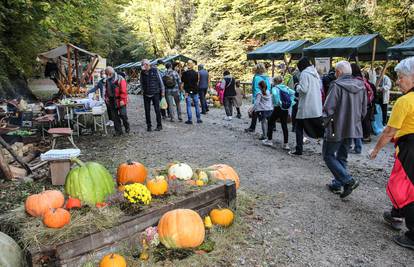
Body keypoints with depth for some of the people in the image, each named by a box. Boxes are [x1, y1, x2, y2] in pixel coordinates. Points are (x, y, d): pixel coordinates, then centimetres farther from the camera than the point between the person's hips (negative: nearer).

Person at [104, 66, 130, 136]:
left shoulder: (120, 79, -9)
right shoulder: (107, 80, 12)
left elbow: (123, 91, -13)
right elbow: (106, 90, 23)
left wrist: (122, 99, -18)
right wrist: (106, 97, 10)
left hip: (120, 101, -6)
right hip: (111, 101, 6)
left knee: (123, 115, -7)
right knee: (114, 117, 7)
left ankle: (127, 127, 17)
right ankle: (118, 131, 15)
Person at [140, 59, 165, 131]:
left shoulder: (155, 70, -7)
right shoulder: (142, 72, 3)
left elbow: (160, 80, -2)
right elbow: (141, 82, 15)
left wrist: (162, 91, 0)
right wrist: (143, 91, 9)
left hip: (155, 93, -3)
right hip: (146, 94, 3)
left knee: (157, 109, 1)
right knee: (147, 110, 5)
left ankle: (159, 125, 11)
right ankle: (149, 126, 15)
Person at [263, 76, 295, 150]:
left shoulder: (275, 88, -6)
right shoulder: (286, 88, 10)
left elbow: (274, 94, -29)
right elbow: (293, 93, 0)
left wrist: (278, 102, -18)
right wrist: (290, 102, 1)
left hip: (278, 108, -5)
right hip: (286, 109, 5)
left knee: (270, 122, 14)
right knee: (284, 125, 9)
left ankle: (269, 140, 18)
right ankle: (286, 144, 8)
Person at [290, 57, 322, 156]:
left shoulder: (304, 73, -12)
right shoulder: (315, 73, 13)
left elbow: (303, 89, -19)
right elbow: (320, 86, 20)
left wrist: (297, 87, 0)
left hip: (305, 106, -7)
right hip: (317, 106, 7)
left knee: (299, 128, 3)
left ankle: (299, 149, 4)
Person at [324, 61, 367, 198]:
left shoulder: (337, 85, -16)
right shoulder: (361, 86, 6)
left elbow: (328, 109, -19)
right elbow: (363, 111, 11)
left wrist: (327, 122, -2)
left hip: (336, 129, -7)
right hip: (353, 129, 7)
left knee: (328, 156, 5)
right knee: (342, 157, 18)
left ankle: (348, 180, -6)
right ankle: (337, 184, 25)